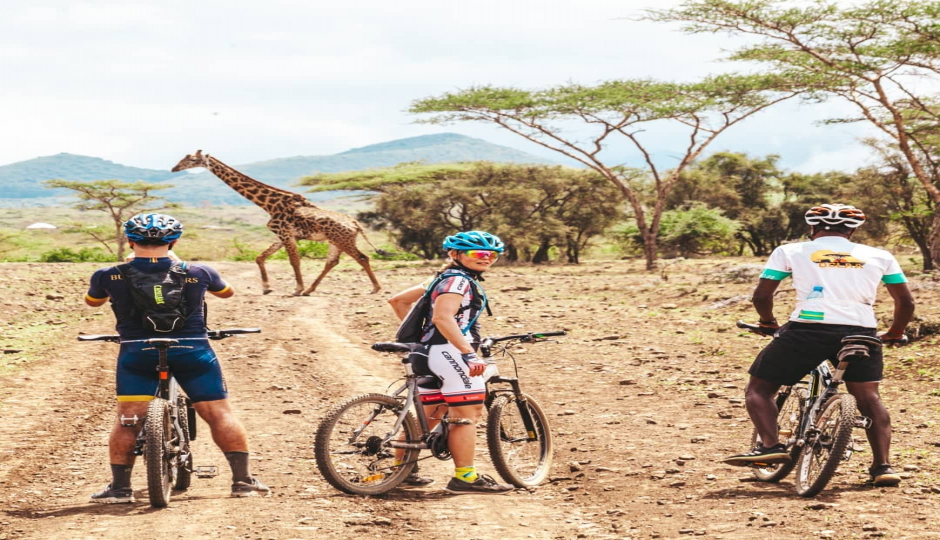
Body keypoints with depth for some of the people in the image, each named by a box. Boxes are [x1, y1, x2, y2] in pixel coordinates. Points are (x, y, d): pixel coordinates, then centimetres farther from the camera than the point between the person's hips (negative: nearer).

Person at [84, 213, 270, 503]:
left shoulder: (109, 277, -3)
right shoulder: (197, 274, -1)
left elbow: (92, 301, 18)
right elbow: (227, 291, 20)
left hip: (137, 354, 0)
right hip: (192, 350, 1)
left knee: (128, 421, 7)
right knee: (220, 414, 7)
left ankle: (120, 486, 4)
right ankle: (243, 479, 4)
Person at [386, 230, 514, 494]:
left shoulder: (444, 279, 20)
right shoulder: (458, 280, -10)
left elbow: (397, 300, 23)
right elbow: (442, 317, -27)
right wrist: (469, 353, -33)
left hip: (429, 352, 10)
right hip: (449, 352, -10)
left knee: (430, 415, 16)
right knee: (466, 415, -6)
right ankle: (465, 478, -5)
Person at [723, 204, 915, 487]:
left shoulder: (790, 251, 15)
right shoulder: (879, 256, 20)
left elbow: (762, 295, 10)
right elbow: (906, 301, 19)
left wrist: (768, 323, 28)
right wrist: (895, 333, 35)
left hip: (808, 329, -2)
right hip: (862, 332, 2)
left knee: (758, 388, 12)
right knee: (868, 397, 21)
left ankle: (770, 445, -7)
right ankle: (882, 466, 11)